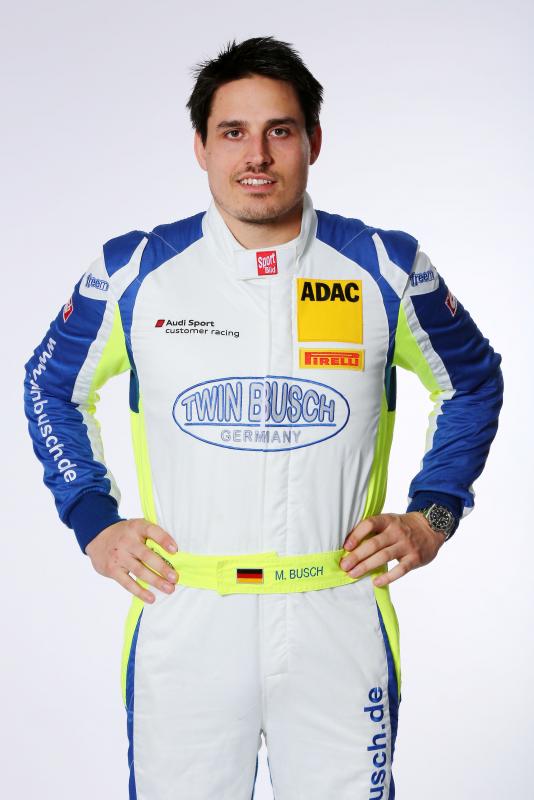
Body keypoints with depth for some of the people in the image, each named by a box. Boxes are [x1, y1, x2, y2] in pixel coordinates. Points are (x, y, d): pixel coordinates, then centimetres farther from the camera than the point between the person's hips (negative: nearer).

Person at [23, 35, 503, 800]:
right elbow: (51, 387, 14)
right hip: (182, 619, 0)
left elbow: (472, 384, 14)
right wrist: (94, 522, 6)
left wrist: (433, 517, 5)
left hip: (339, 622, 0)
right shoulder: (133, 271, -2)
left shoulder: (386, 268, -2)